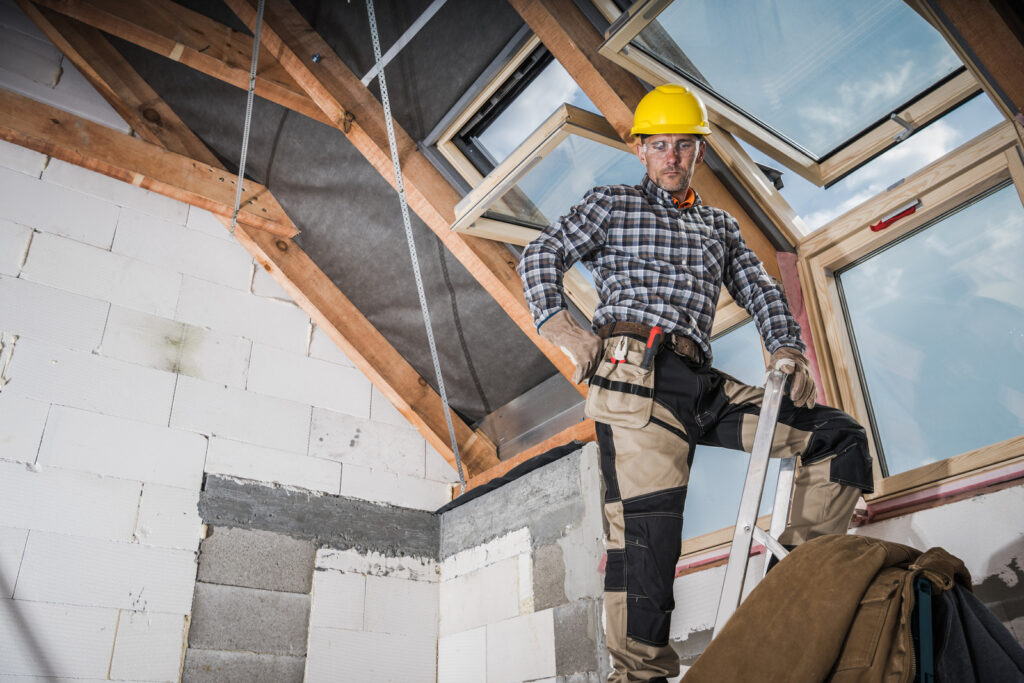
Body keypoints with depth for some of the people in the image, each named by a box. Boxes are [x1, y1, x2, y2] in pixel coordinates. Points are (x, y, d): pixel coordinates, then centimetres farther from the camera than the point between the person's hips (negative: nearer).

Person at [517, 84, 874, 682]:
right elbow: (541, 257, 10)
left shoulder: (720, 225, 31)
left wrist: (787, 348, 2)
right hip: (634, 372, -5)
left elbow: (760, 290, 23)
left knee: (842, 440, -2)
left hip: (701, 383, 5)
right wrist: (564, 329, -8)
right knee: (647, 525, -18)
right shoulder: (613, 204, 18)